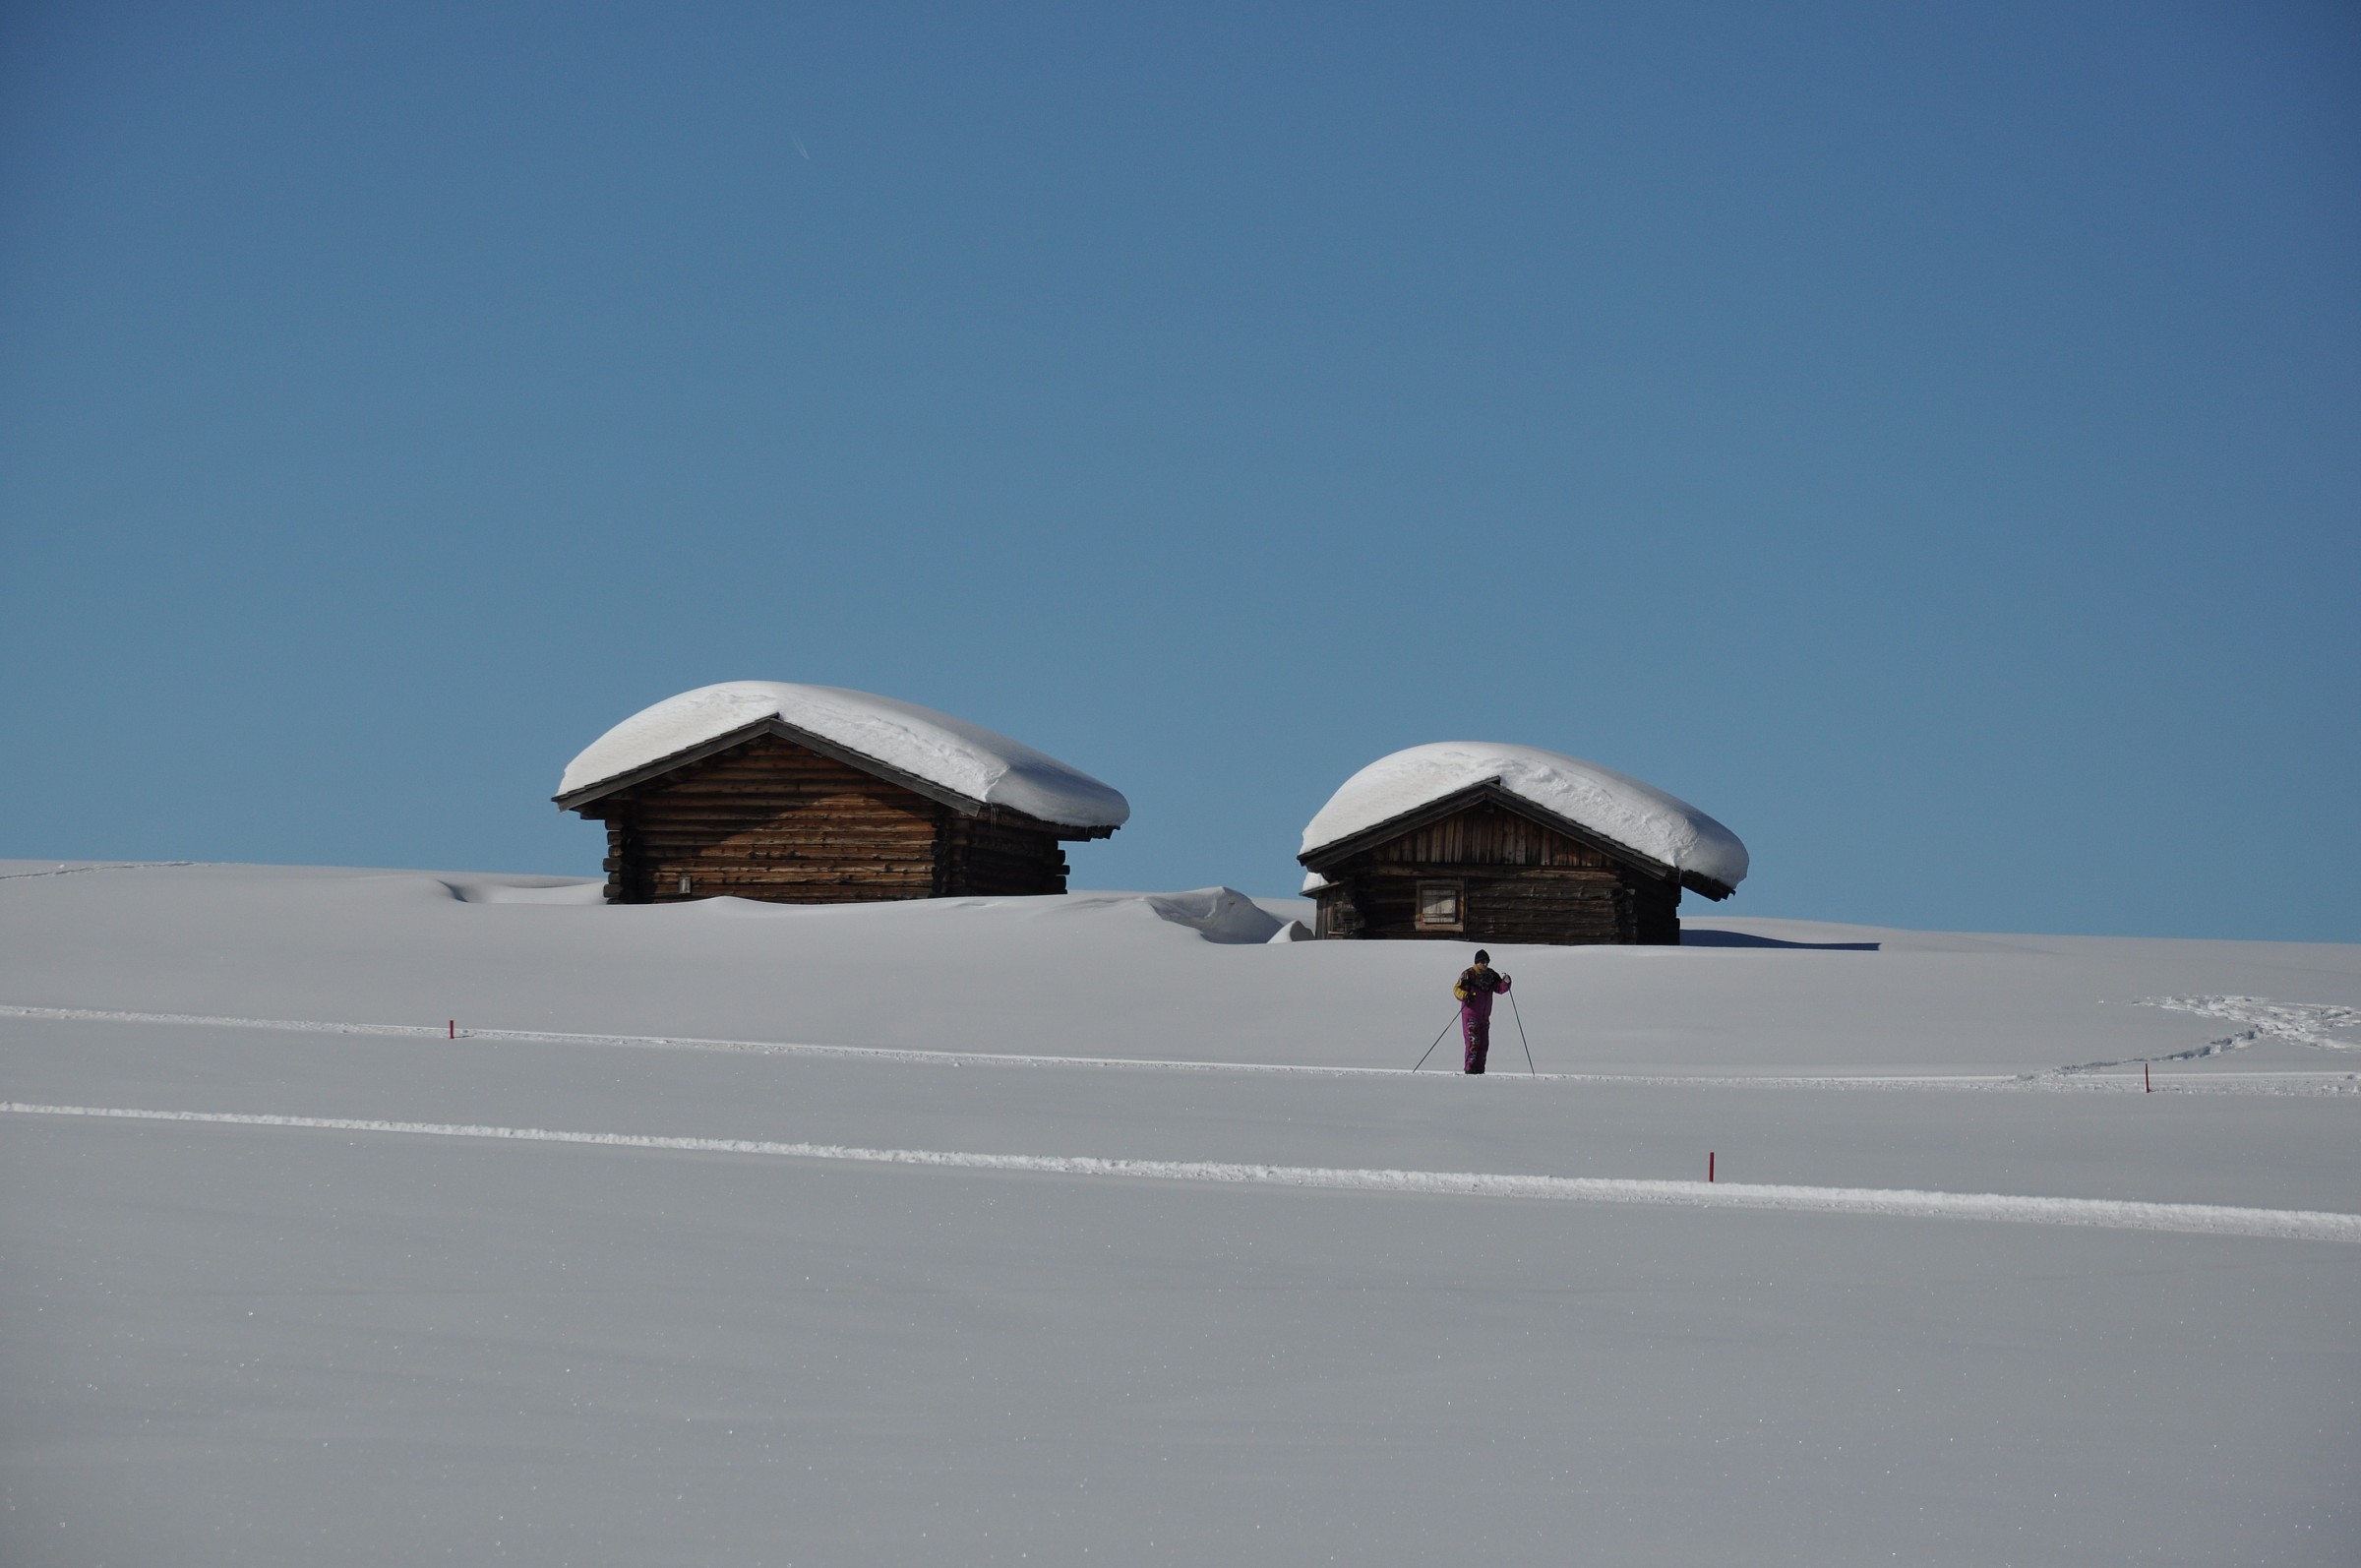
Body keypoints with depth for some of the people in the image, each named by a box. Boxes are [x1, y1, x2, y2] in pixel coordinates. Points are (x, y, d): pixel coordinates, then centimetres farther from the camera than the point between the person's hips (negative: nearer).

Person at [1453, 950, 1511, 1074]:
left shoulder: (1491, 974, 8)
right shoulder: (1468, 974, -8)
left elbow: (1499, 988, 6)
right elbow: (1457, 989, -13)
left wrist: (1506, 983, -15)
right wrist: (1465, 995, -33)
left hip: (1484, 1016, 6)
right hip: (1470, 1014, -6)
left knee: (1484, 1044, 6)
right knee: (1473, 1042, -15)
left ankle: (1479, 1069, 12)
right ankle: (1469, 1069, -11)